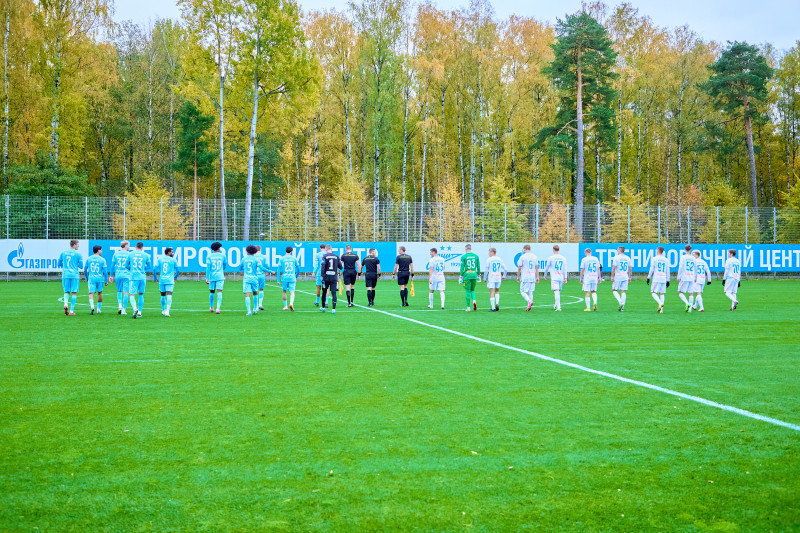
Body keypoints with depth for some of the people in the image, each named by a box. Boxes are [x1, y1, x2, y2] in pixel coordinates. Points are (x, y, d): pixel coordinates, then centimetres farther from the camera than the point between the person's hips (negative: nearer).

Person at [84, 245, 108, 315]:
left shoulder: (88, 259, 6)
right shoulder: (102, 260, -2)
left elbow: (85, 270, 10)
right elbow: (105, 271, -5)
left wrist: (87, 278, 24)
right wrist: (106, 281, 3)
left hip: (91, 278, 1)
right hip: (100, 279, -1)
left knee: (91, 293, -5)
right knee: (99, 293, 16)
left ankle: (92, 306, -30)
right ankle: (99, 309, 25)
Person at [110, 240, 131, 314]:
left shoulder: (116, 254, 7)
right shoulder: (129, 254, -2)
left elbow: (112, 265, 9)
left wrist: (111, 276, 16)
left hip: (118, 275, 3)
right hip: (127, 276, -3)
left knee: (119, 291, 18)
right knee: (125, 293, 0)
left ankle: (119, 305, -1)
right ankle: (123, 310, -1)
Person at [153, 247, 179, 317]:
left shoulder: (159, 259, 7)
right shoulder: (173, 260, 2)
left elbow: (154, 269, 2)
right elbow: (177, 271, 10)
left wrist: (155, 278, 14)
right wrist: (175, 277, 29)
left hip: (161, 280, 3)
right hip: (170, 281, -3)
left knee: (163, 295, 18)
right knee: (169, 295, -9)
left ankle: (163, 310, 27)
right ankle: (167, 310, -26)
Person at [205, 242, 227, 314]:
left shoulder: (210, 256, 1)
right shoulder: (222, 255, 2)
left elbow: (208, 267, -4)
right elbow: (225, 264, 15)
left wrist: (207, 278, -5)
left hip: (212, 276, 2)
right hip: (220, 276, -2)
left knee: (211, 292, 16)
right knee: (219, 292, -7)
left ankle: (211, 307, 30)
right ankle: (218, 308, -20)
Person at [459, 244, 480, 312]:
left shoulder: (463, 257, -5)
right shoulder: (476, 256, 6)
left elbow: (462, 268, -7)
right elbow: (478, 267, 9)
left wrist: (460, 277, -2)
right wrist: (478, 275, 18)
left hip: (467, 275, -3)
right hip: (474, 275, 3)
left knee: (467, 291, 4)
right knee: (472, 290, 19)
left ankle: (468, 307, 5)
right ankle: (474, 301, -7)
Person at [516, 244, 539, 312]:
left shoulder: (522, 257, -5)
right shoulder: (535, 257, 8)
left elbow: (519, 268, -3)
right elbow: (537, 268, 10)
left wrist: (518, 276, 7)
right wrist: (537, 277, 14)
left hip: (525, 277, -5)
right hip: (532, 277, 5)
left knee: (522, 292, 1)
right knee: (530, 292, 11)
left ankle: (529, 301, -22)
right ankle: (529, 306, 8)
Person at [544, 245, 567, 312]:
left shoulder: (551, 258, -2)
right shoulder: (563, 258, 7)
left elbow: (547, 267, 7)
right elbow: (565, 269, 5)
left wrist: (545, 275, 24)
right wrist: (565, 278, 8)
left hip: (554, 278, -4)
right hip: (561, 278, 4)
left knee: (556, 291, -10)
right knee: (558, 291, 18)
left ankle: (558, 307, -20)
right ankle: (556, 305, 29)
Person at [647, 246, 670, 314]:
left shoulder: (654, 259, 0)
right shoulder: (666, 260, 12)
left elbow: (651, 270, -2)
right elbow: (668, 271, 12)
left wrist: (648, 278, 5)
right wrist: (668, 280, 16)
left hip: (656, 278, -4)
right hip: (664, 279, 4)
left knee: (653, 292, 0)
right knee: (662, 294, 7)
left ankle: (660, 303, -24)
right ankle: (661, 309, 1)